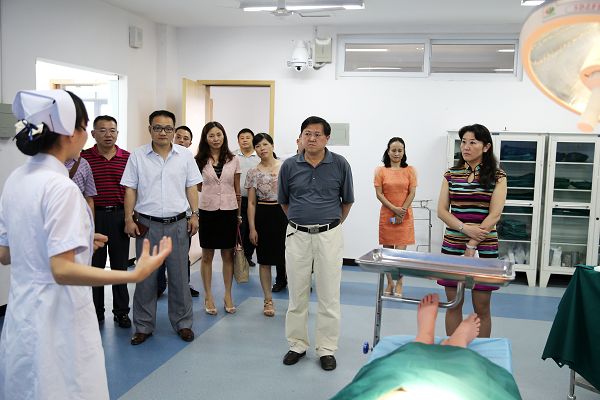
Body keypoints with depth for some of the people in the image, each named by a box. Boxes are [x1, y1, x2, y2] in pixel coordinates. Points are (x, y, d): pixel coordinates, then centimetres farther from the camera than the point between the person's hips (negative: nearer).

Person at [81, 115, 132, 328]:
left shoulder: (128, 158, 2)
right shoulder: (83, 158, -1)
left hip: (119, 216, 1)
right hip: (93, 216, -1)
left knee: (120, 265, 8)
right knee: (94, 266, 8)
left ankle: (121, 311, 19)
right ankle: (95, 311, 22)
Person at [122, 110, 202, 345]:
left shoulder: (185, 156, 5)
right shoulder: (137, 156, 2)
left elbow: (191, 188, 7)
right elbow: (130, 190, 2)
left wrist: (195, 215, 0)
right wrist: (129, 219, -4)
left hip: (178, 224, 1)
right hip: (147, 224, -1)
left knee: (179, 276, 8)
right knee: (145, 277, 5)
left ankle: (183, 323, 20)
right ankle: (143, 326, 17)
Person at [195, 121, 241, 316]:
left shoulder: (233, 160, 5)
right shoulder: (199, 161, 2)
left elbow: (237, 190, 9)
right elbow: (196, 188, 8)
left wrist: (239, 214, 8)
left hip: (229, 210, 1)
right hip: (207, 210, -1)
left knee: (228, 255, 7)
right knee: (207, 255, 7)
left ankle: (228, 295, 19)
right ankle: (208, 296, 18)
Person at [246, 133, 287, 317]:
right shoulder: (253, 173, 2)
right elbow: (251, 203, 3)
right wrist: (252, 227, -3)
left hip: (284, 213, 0)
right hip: (263, 215, 1)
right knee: (265, 261, 7)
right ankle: (268, 300, 19)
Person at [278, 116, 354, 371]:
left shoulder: (340, 165, -3)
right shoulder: (289, 166, 0)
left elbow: (347, 200, 9)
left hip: (329, 235, -1)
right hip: (297, 235, 1)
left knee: (329, 295, 4)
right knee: (297, 295, 9)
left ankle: (327, 349, 17)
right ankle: (297, 345, 24)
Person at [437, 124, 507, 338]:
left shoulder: (497, 176, 0)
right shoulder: (451, 174, 7)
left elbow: (494, 215, -8)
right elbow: (442, 210, 2)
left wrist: (472, 246, -15)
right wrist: (465, 228, -16)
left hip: (484, 248, -2)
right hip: (452, 246, 2)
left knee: (481, 307, 6)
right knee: (453, 304, 9)